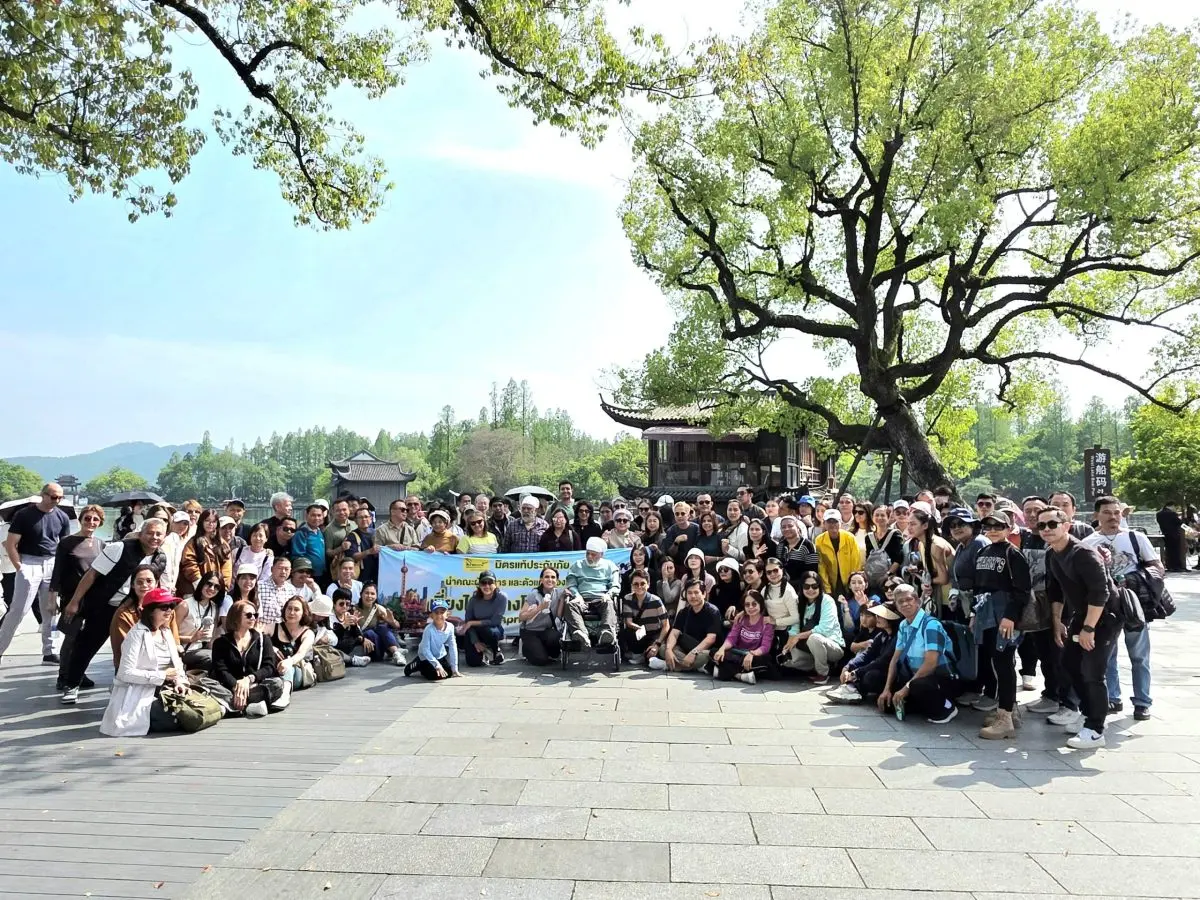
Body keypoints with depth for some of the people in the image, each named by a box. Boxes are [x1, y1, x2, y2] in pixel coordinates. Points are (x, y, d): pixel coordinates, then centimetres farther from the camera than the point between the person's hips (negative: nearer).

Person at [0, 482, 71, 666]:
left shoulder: (62, 517, 6)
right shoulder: (24, 514, -6)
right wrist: (20, 567, -11)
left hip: (53, 565, 4)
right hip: (29, 564, -4)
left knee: (51, 611, 7)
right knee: (19, 610, -8)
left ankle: (49, 652, 15)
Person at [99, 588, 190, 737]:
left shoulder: (166, 632, 11)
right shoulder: (137, 634, -15)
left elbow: (176, 662, 10)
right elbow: (126, 673, -21)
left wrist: (179, 681, -11)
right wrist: (162, 675, -20)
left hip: (159, 691, 8)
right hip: (136, 694, -8)